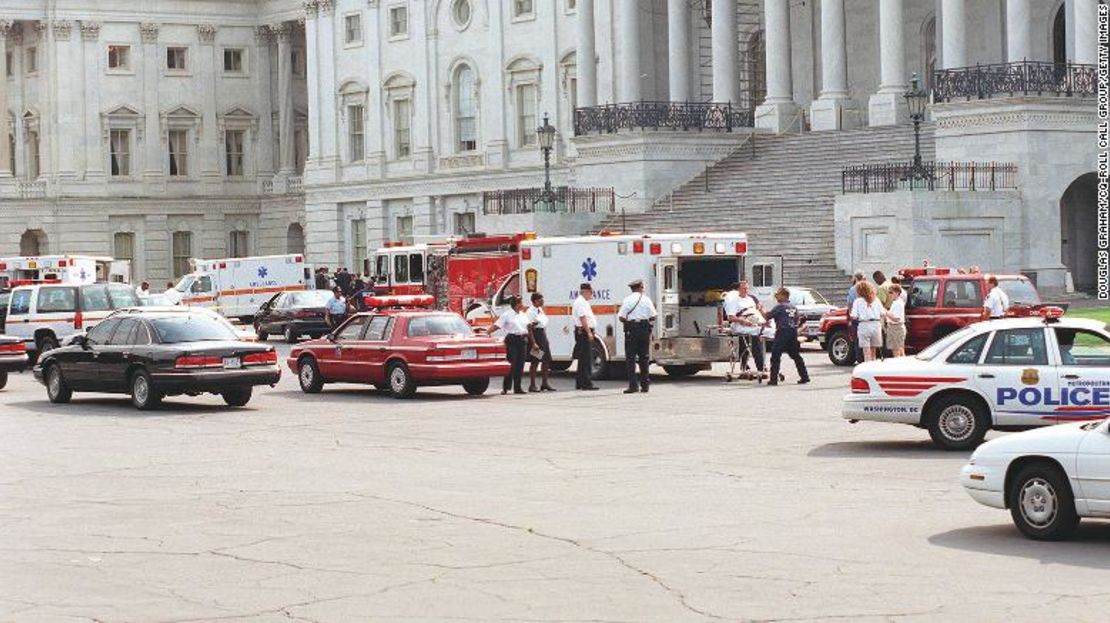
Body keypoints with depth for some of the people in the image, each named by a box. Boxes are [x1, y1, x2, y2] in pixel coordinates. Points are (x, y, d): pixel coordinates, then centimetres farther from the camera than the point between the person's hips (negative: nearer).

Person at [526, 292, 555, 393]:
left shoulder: (540, 310, 13)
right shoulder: (530, 312, -14)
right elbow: (529, 328, -19)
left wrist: (546, 339, 19)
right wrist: (533, 343, -25)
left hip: (543, 335, 9)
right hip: (535, 335, -9)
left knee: (546, 360, 9)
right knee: (535, 362, -4)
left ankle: (545, 383, 18)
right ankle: (532, 385, 3)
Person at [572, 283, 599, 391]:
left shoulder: (584, 302, 20)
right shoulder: (580, 302, -13)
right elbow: (583, 318, -21)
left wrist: (591, 332, 22)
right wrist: (589, 332, -24)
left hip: (586, 333, 11)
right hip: (583, 332, -11)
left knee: (583, 359, 13)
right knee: (585, 359, -11)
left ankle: (579, 383, 17)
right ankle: (586, 383, -12)